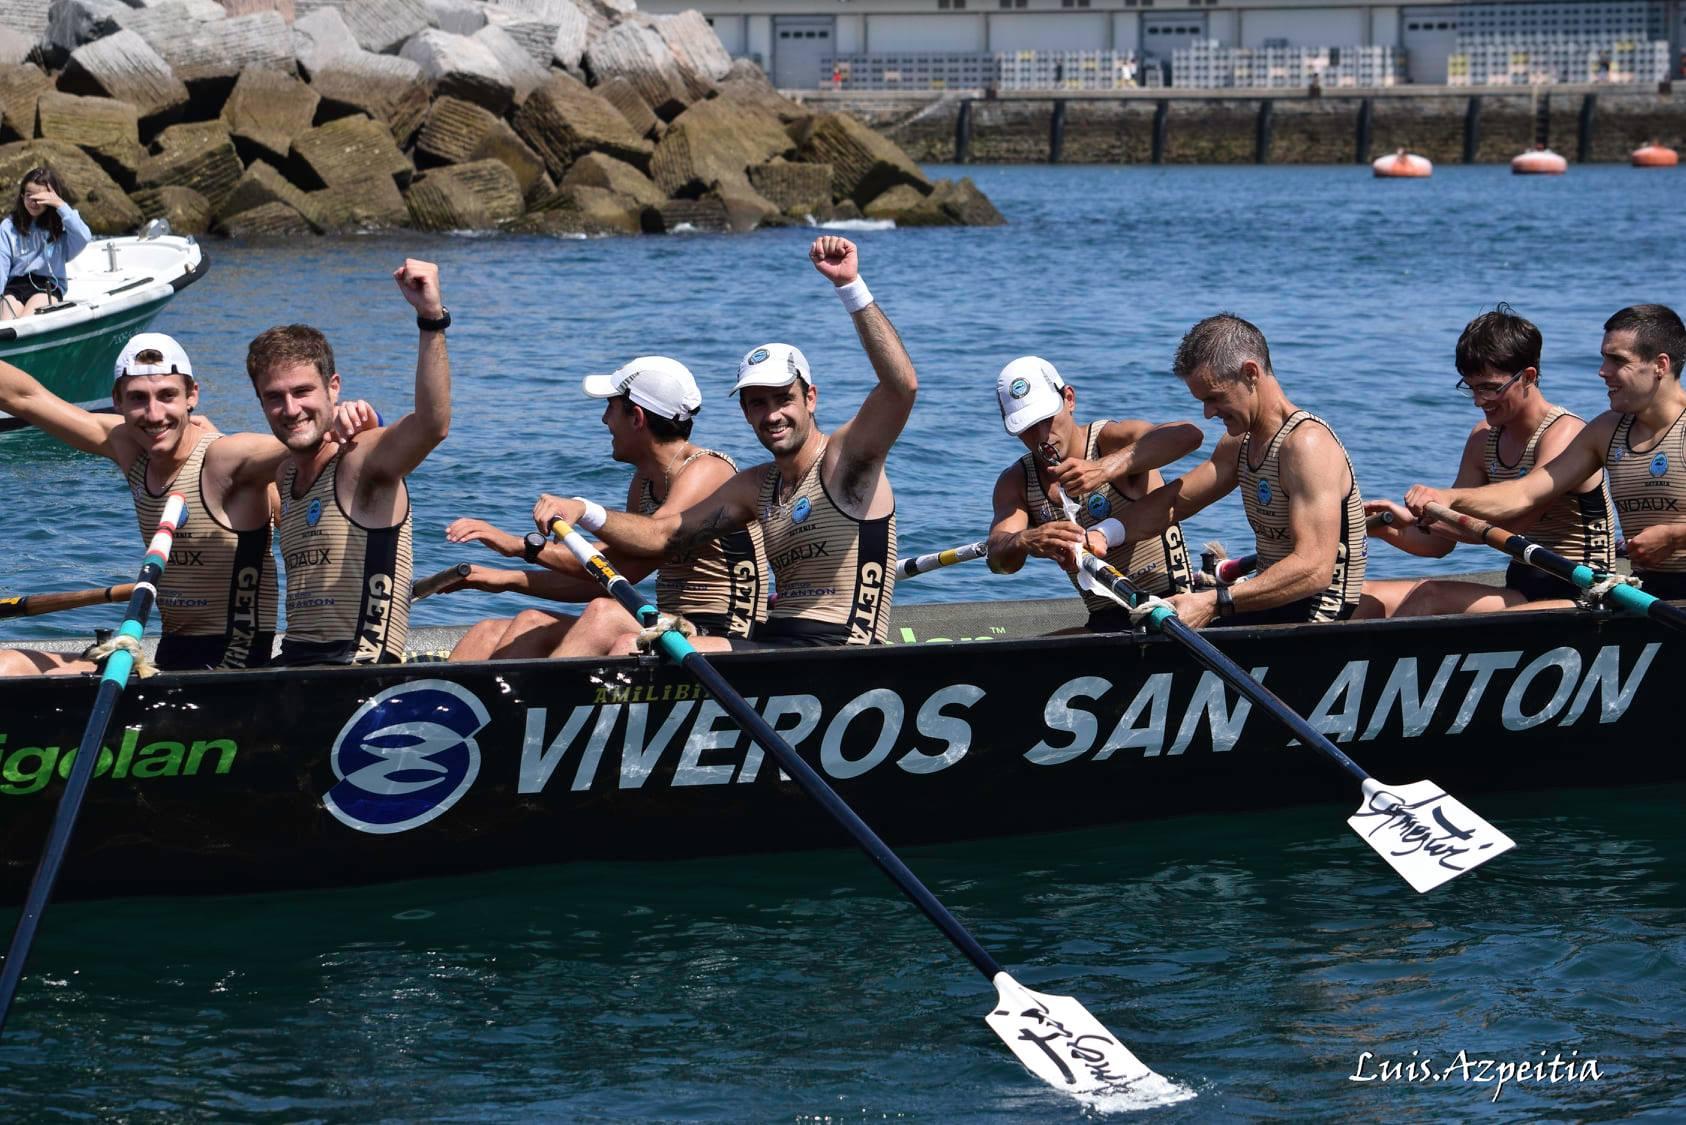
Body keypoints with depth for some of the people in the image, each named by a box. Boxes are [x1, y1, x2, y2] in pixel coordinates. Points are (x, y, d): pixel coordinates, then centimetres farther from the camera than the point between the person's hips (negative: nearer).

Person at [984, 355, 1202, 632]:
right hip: (1106, 622, 6)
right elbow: (998, 560, -11)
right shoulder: (1016, 483, 8)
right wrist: (1025, 542, -37)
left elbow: (1189, 435, -30)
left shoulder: (1113, 440, -8)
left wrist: (1106, 468, -41)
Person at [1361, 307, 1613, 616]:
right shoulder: (1485, 438, 14)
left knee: (1431, 597, -30)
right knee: (1363, 598, -6)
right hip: (1522, 593, 9)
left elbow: (1508, 524, -24)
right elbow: (1441, 542, 14)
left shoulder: (1564, 435, -13)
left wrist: (1417, 518, -28)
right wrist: (1383, 529, -6)